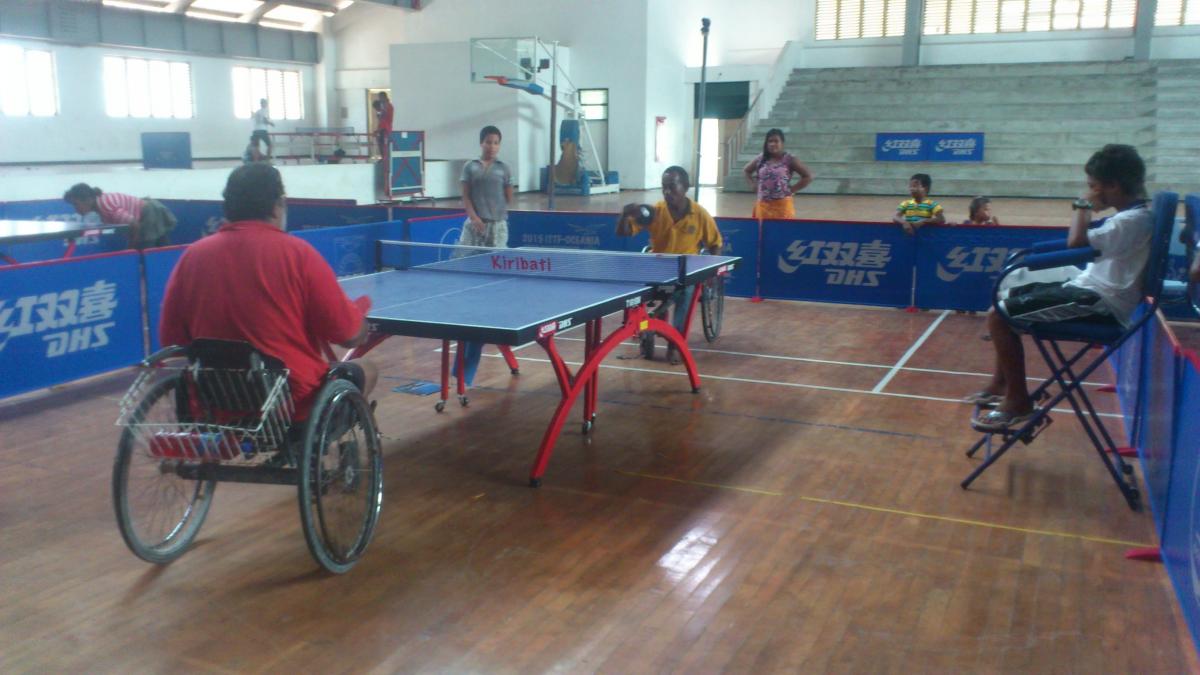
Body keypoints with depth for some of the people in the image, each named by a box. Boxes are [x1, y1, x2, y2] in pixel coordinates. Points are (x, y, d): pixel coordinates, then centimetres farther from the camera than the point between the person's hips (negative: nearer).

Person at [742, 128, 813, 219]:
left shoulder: (789, 160, -6)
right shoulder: (760, 160, 4)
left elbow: (808, 176, -4)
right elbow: (746, 171, 21)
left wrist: (793, 189, -8)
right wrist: (754, 185, 8)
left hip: (782, 206, -4)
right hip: (763, 205, 4)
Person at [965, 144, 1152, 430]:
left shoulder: (1131, 221, -19)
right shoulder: (1130, 216, 12)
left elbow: (1076, 241, -29)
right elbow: (1087, 241, 26)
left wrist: (1084, 206, -13)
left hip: (1099, 302, -11)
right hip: (1091, 290, 11)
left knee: (999, 316, -18)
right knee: (1010, 295, 20)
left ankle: (1018, 401, -8)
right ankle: (1001, 384, 22)